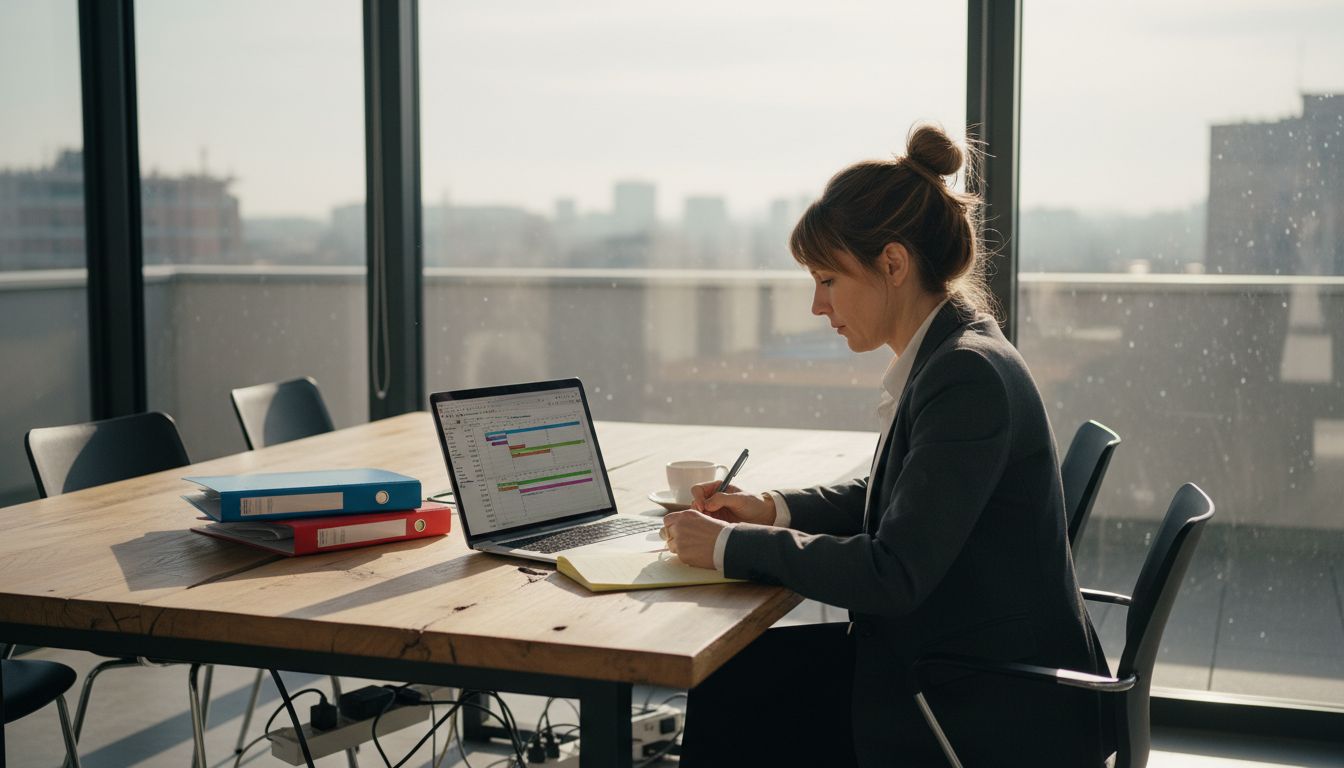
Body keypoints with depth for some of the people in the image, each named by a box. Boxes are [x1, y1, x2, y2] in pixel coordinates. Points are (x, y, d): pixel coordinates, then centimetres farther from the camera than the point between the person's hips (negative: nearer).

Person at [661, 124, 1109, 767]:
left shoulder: (969, 376, -23)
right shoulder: (946, 358, 6)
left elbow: (893, 575, -26)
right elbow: (885, 498, 20)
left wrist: (735, 546, -17)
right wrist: (771, 510, 5)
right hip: (949, 662, 8)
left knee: (733, 690, -2)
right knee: (731, 678, 5)